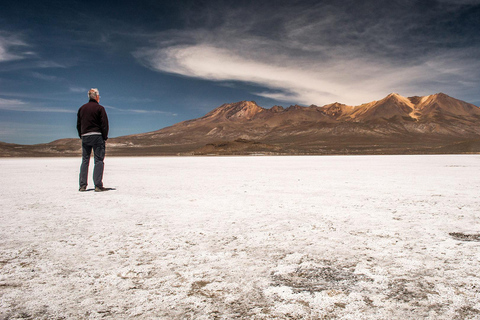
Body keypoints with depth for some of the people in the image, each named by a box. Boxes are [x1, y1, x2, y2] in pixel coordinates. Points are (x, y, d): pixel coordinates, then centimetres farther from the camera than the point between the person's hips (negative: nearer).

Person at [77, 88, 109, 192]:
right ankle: (98, 185, -8)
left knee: (85, 161, 9)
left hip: (85, 136, 5)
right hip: (97, 136, -5)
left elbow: (78, 124, 17)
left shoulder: (82, 108, 14)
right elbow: (104, 124, -8)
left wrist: (81, 136, 20)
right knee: (99, 160, -4)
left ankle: (82, 185, 8)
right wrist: (105, 137, 0)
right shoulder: (99, 108, -4)